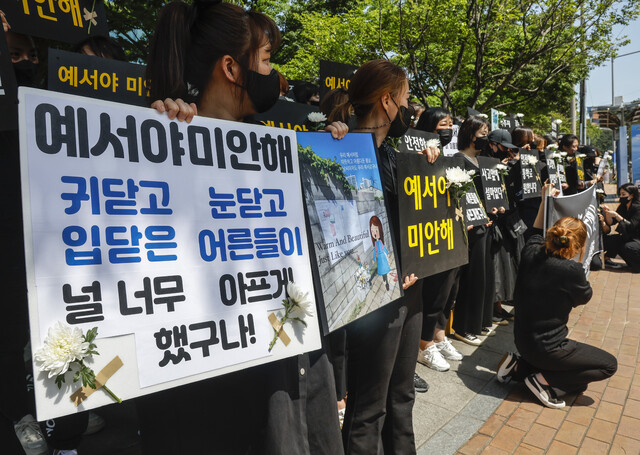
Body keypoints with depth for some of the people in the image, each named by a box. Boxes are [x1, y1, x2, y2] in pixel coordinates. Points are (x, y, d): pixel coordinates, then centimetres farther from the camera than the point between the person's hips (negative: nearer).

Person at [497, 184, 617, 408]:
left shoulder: (531, 254, -9)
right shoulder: (572, 270, -24)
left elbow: (535, 233, 17)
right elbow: (585, 297, -1)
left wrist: (545, 202, 24)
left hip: (522, 339, 7)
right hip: (545, 347, -7)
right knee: (609, 365, 12)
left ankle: (518, 366, 13)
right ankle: (545, 381, 1)